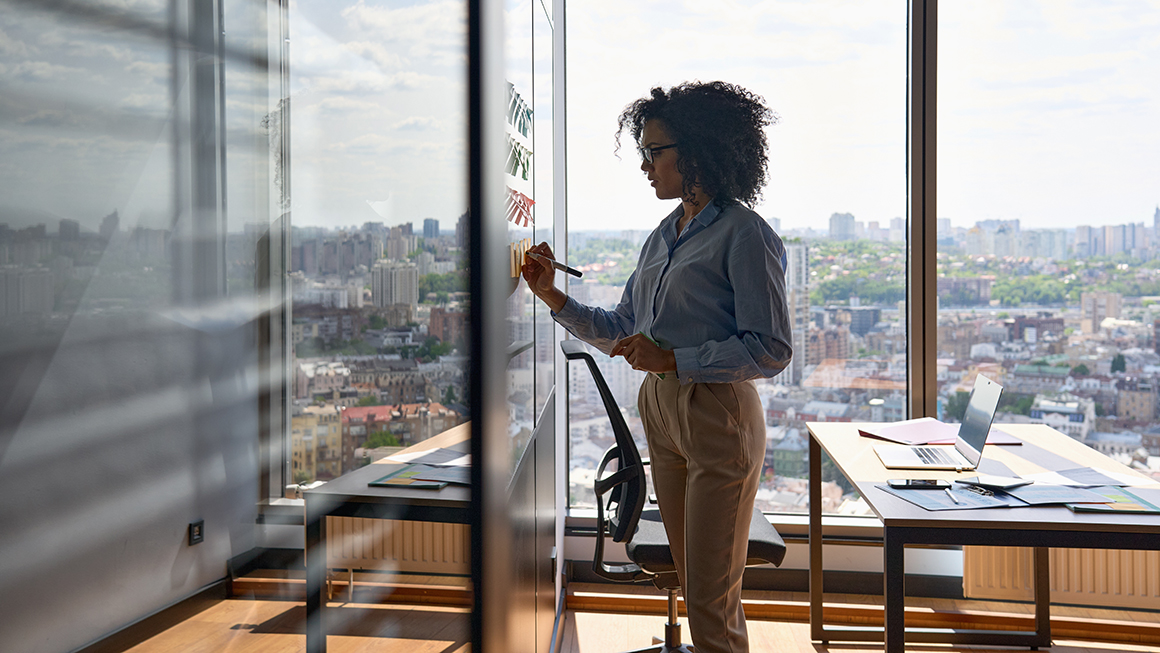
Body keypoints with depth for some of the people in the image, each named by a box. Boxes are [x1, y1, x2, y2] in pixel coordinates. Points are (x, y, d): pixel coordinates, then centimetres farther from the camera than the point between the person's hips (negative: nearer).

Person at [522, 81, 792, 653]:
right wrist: (553, 297, 5)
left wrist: (671, 359, -20)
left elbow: (770, 350, -16)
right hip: (660, 410, 8)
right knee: (691, 583, 17)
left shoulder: (744, 235, -11)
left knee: (711, 602, 0)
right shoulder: (664, 235, 13)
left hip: (719, 417, -8)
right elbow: (622, 332, 16)